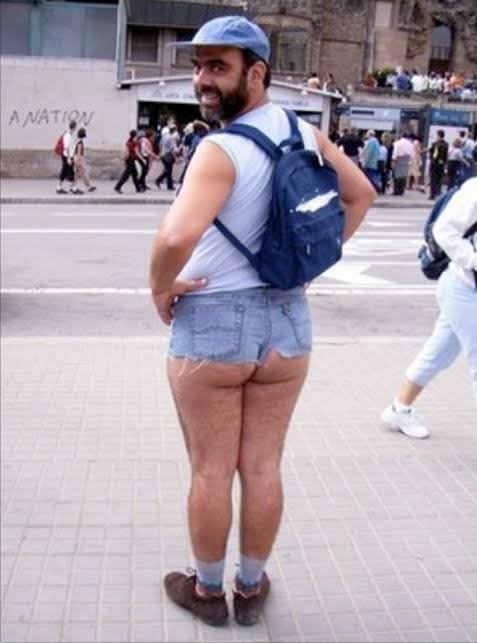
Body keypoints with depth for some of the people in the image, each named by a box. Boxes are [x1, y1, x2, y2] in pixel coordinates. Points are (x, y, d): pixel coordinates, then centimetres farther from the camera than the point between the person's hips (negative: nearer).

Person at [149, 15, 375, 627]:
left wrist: (160, 287, -15)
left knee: (210, 471, 11)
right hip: (286, 321, 6)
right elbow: (362, 194, 16)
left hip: (209, 327, -6)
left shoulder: (220, 150, -20)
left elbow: (178, 236, -35)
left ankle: (207, 590, 29)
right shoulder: (307, 134, 2)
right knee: (263, 467, 15)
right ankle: (251, 588, 32)